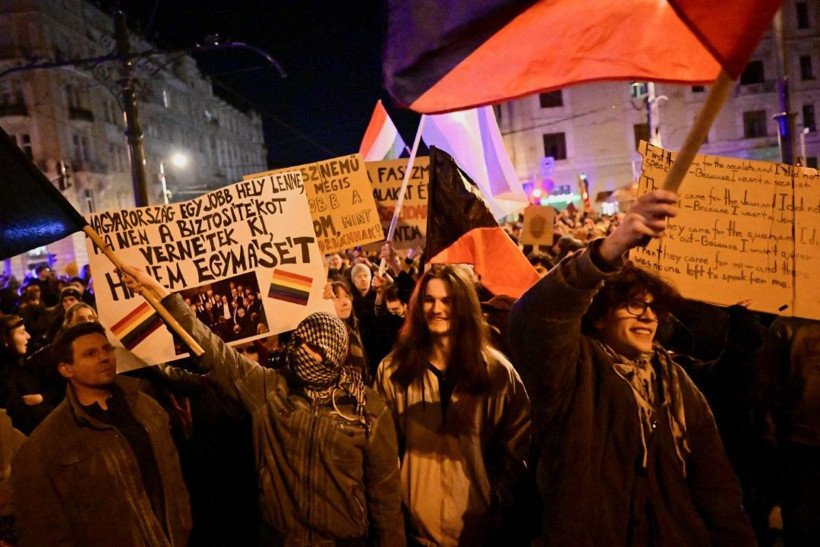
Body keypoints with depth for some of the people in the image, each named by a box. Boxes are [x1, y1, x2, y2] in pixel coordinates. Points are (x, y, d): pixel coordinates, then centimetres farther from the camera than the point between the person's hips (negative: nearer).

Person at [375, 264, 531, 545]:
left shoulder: (496, 370, -6)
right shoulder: (393, 369, -4)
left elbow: (516, 442, 0)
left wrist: (494, 494, -7)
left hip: (476, 521, 0)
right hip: (414, 521, 1)